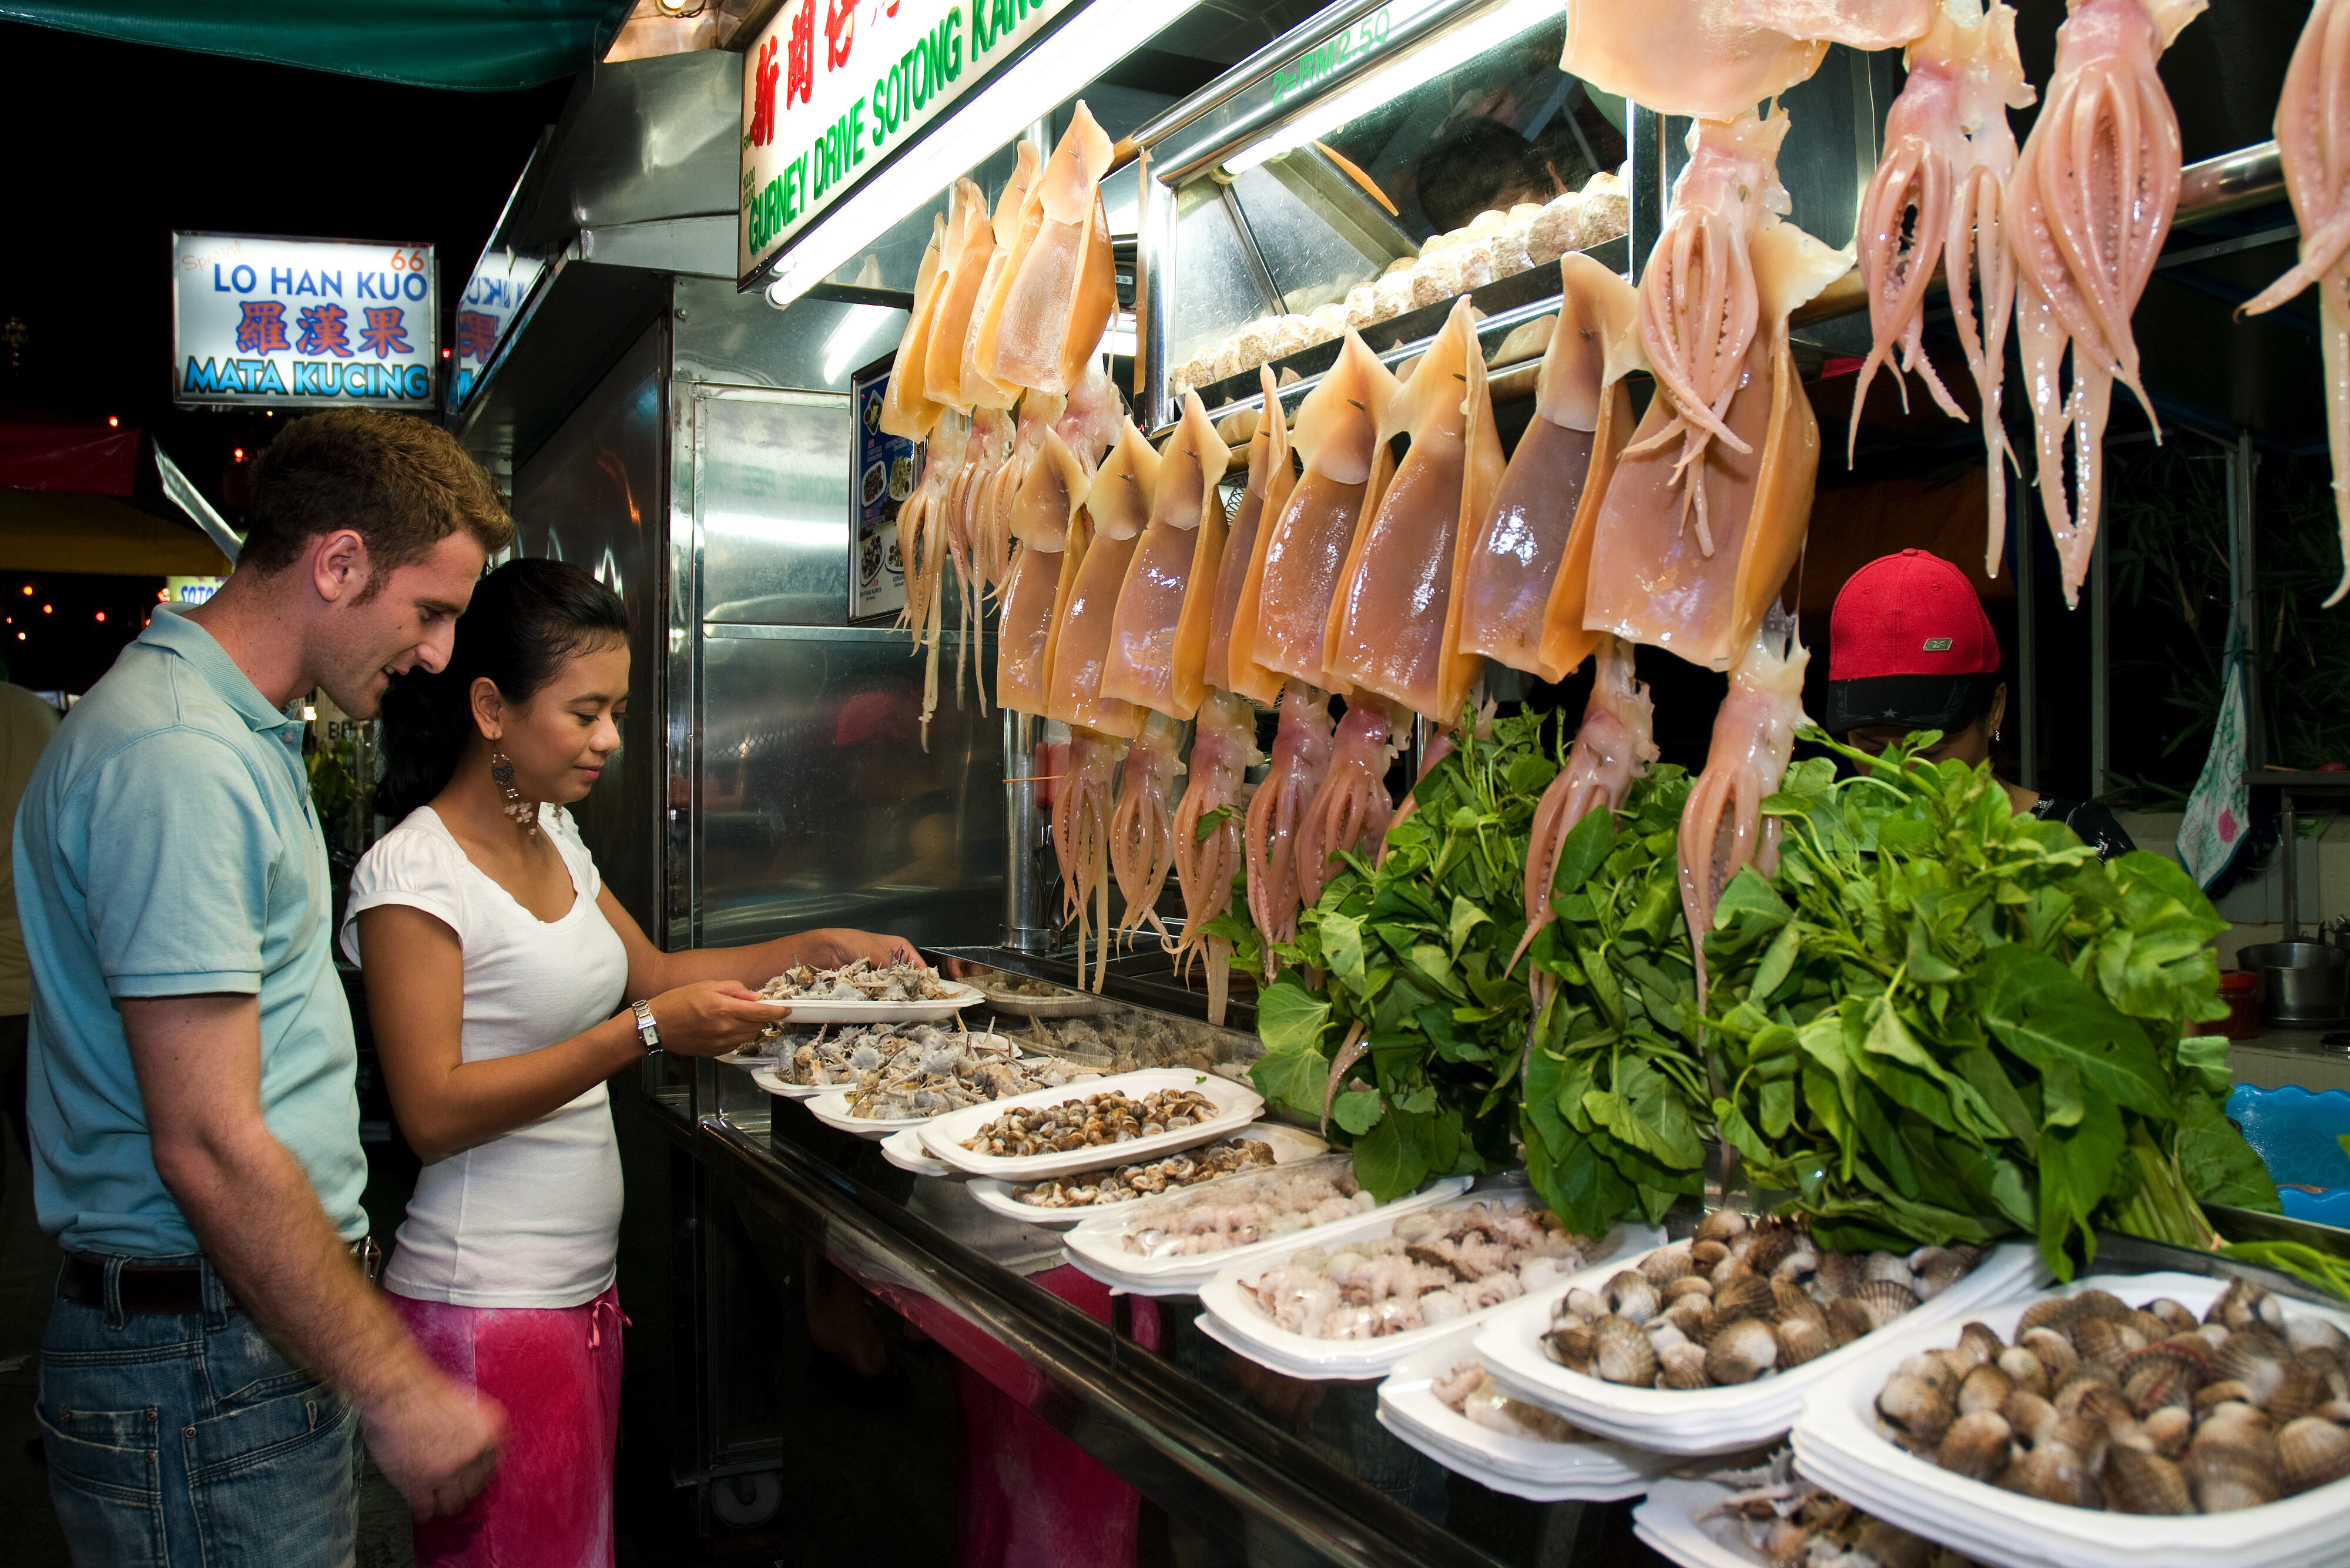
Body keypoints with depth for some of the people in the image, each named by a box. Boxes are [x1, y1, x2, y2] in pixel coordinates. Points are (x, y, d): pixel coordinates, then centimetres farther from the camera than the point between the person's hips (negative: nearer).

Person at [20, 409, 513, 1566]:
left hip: (263, 1325, 10)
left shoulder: (239, 734, 13)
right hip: (208, 1370, -10)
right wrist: (393, 1387, -18)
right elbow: (208, 1147, -24)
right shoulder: (178, 759, -21)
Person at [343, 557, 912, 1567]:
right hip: (488, 1305, -8)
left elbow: (649, 973, 19)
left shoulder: (553, 838, 9)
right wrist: (646, 1033, -26)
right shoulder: (413, 872, -16)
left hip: (583, 1289, 8)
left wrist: (816, 949, 9)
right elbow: (433, 1111, -22)